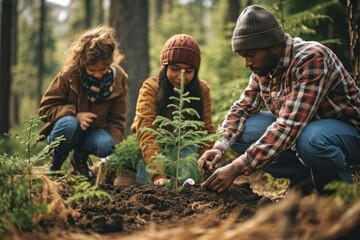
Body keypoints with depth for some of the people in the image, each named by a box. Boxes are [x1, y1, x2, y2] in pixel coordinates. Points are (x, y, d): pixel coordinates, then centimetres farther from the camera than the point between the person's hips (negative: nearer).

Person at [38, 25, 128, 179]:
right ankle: (55, 164, -7)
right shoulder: (69, 74, -18)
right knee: (68, 123, -37)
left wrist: (112, 146, -19)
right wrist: (75, 114, -28)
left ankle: (80, 158, 3)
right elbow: (45, 107, -13)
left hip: (95, 132, 2)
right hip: (68, 131, -2)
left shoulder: (118, 78, -11)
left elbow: (117, 119, -4)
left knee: (105, 144, -33)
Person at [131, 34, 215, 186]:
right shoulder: (150, 88, -19)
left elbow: (207, 131, -8)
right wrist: (158, 174, -42)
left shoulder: (202, 89, -8)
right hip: (154, 149, -1)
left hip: (183, 148, 2)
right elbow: (147, 134, -29)